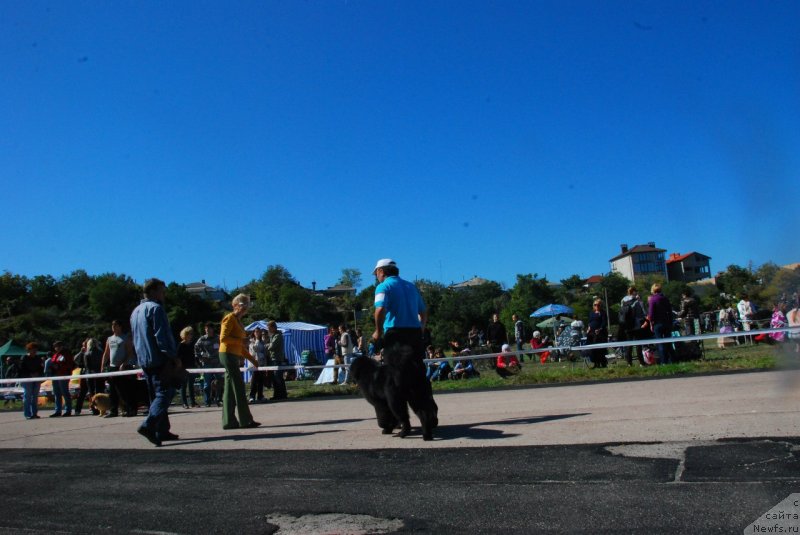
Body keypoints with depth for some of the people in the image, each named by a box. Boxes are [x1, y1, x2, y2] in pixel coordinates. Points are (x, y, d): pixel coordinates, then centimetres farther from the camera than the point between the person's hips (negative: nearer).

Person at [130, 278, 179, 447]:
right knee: (165, 392, -11)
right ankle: (149, 425, -26)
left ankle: (162, 431, 13)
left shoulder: (136, 311, 19)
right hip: (159, 359, -9)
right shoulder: (155, 308, -10)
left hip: (144, 361, 9)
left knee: (156, 395, 12)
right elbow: (162, 336, -18)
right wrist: (173, 356, -16)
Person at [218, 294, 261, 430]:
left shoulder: (238, 320, 20)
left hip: (234, 356, 9)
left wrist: (251, 359, 18)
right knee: (239, 388, -9)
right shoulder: (229, 318, -7)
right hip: (228, 355, -9)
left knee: (230, 389, 7)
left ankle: (229, 421, 9)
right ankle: (245, 420, -6)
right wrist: (240, 341, -17)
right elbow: (223, 338, -18)